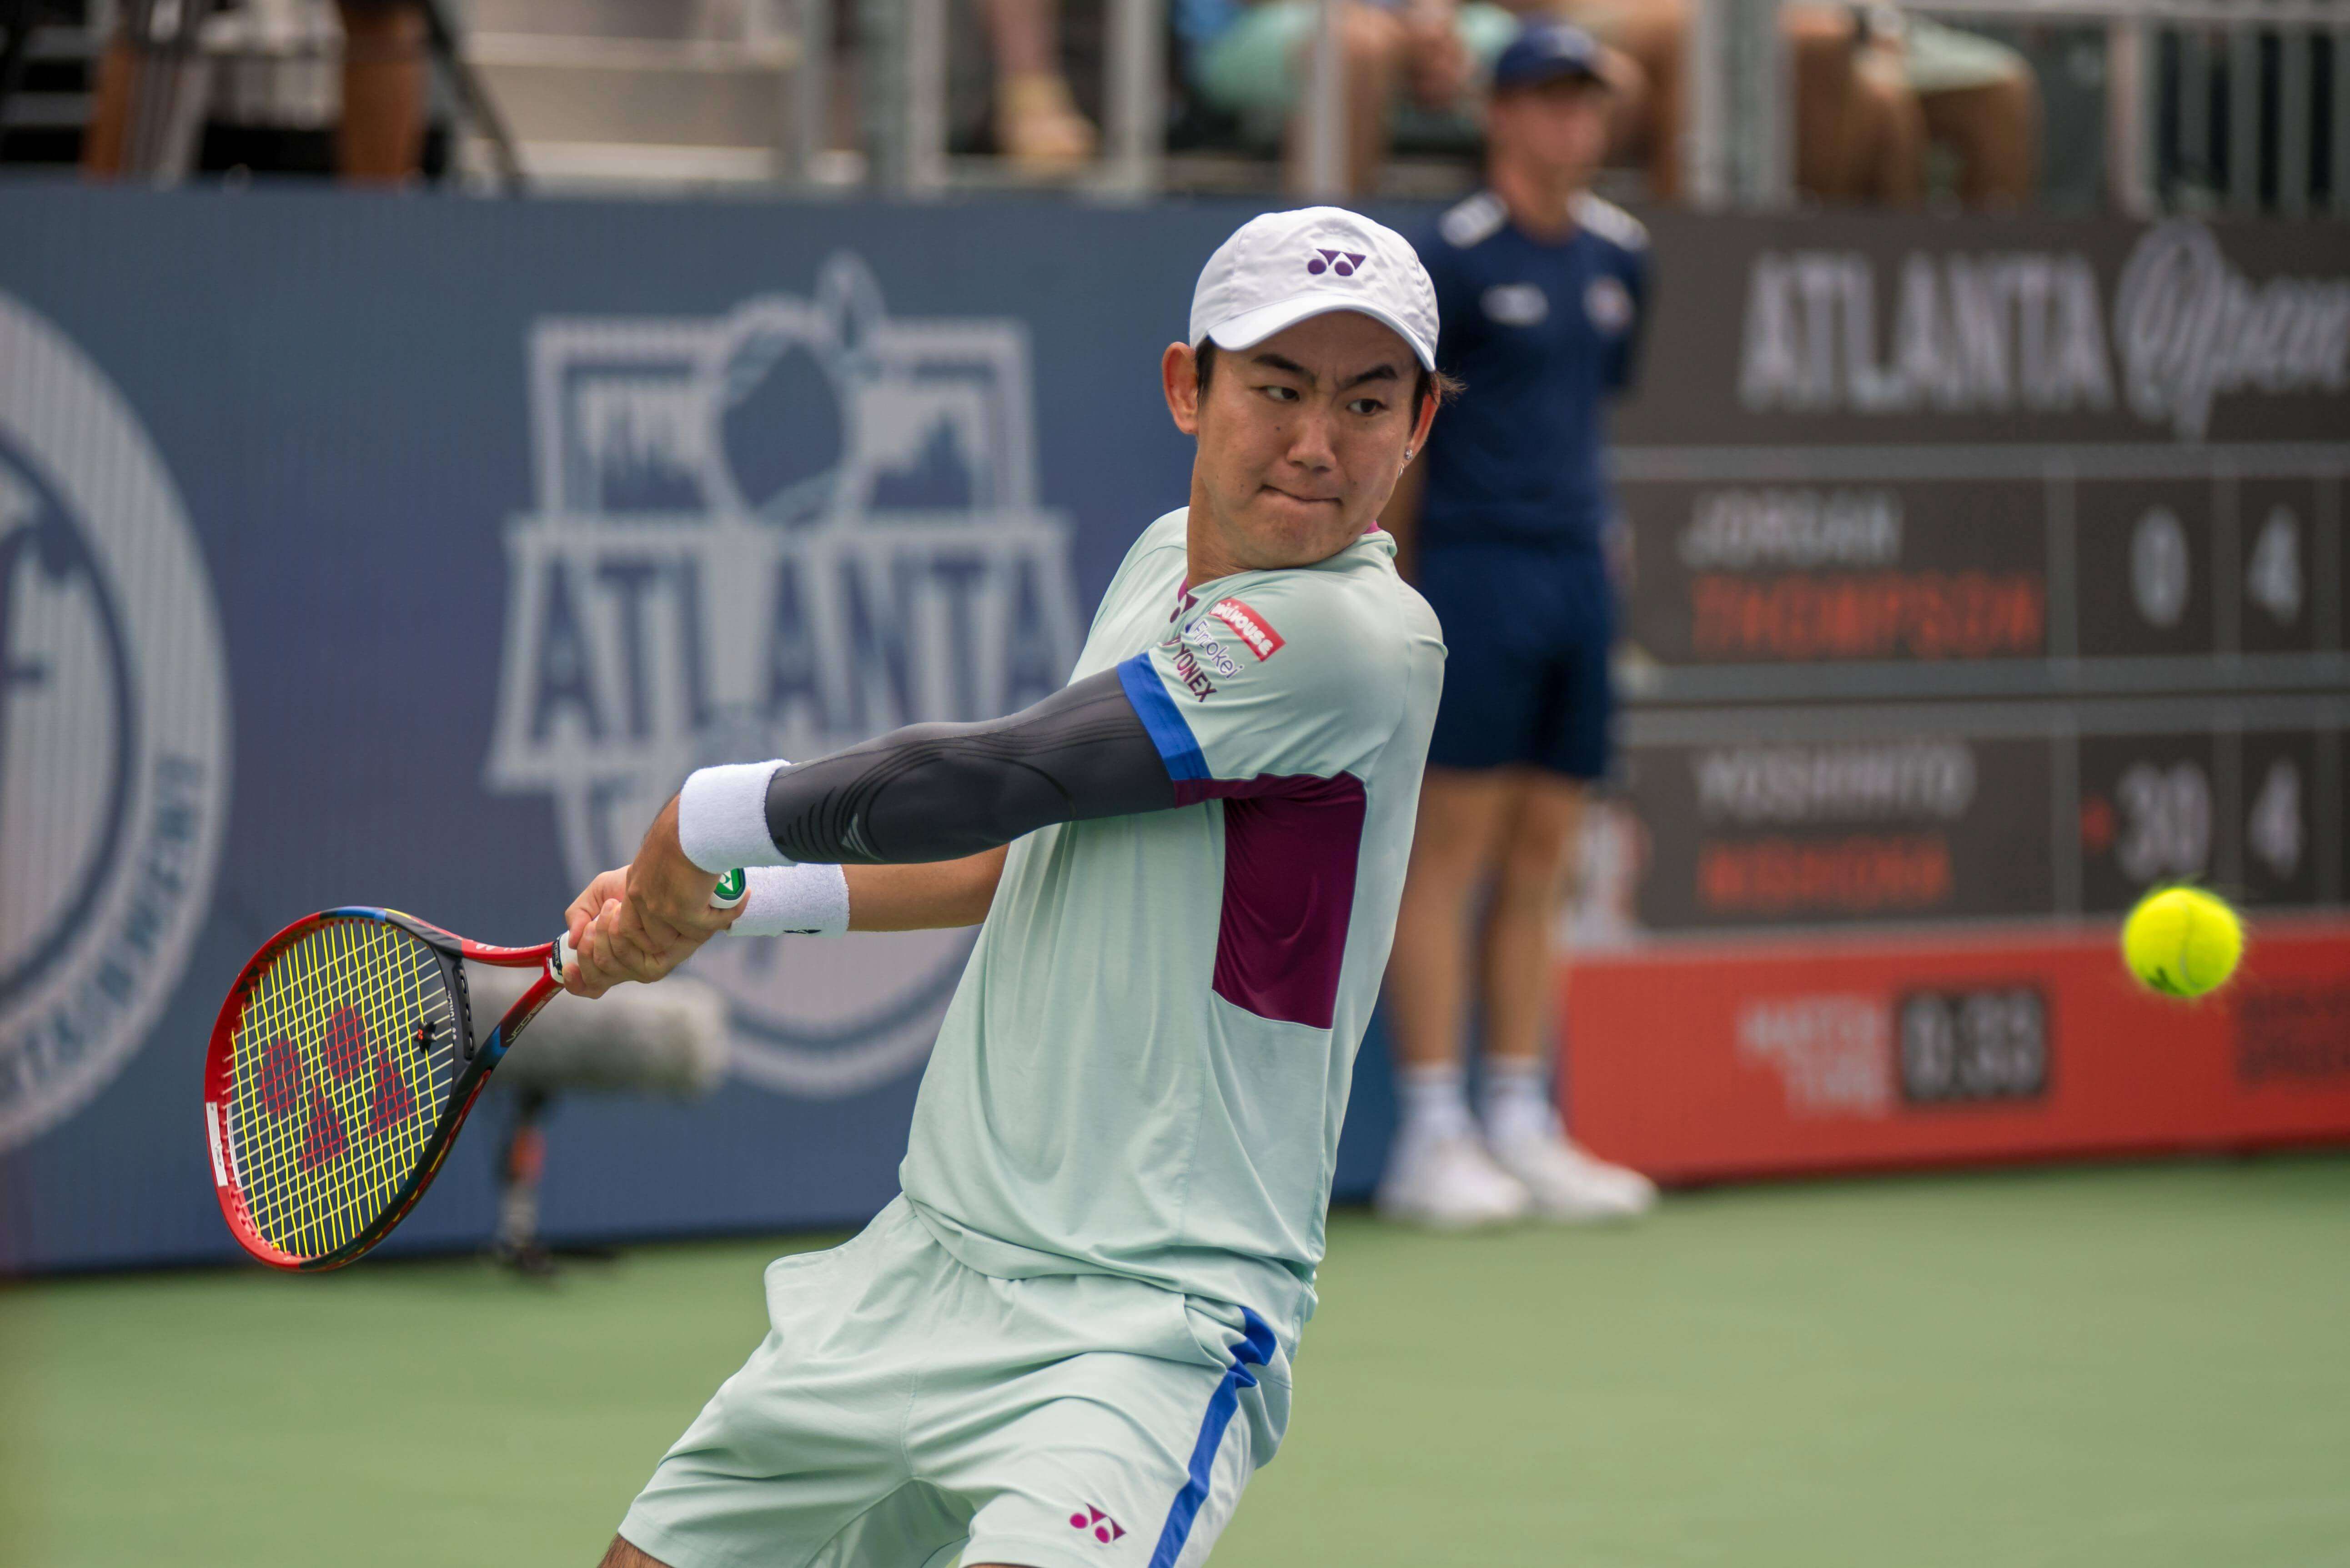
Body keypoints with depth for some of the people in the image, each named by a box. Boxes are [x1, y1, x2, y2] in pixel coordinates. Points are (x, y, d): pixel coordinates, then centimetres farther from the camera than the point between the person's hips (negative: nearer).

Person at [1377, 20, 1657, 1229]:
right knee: (1450, 849, -6)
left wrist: (1590, 524, 16)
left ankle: (1521, 1128, 11)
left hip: (1579, 575, 6)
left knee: (1541, 859, 8)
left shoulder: (1619, 257, 12)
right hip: (1477, 573, -6)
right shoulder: (1453, 258, -6)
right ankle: (1431, 1139, -5)